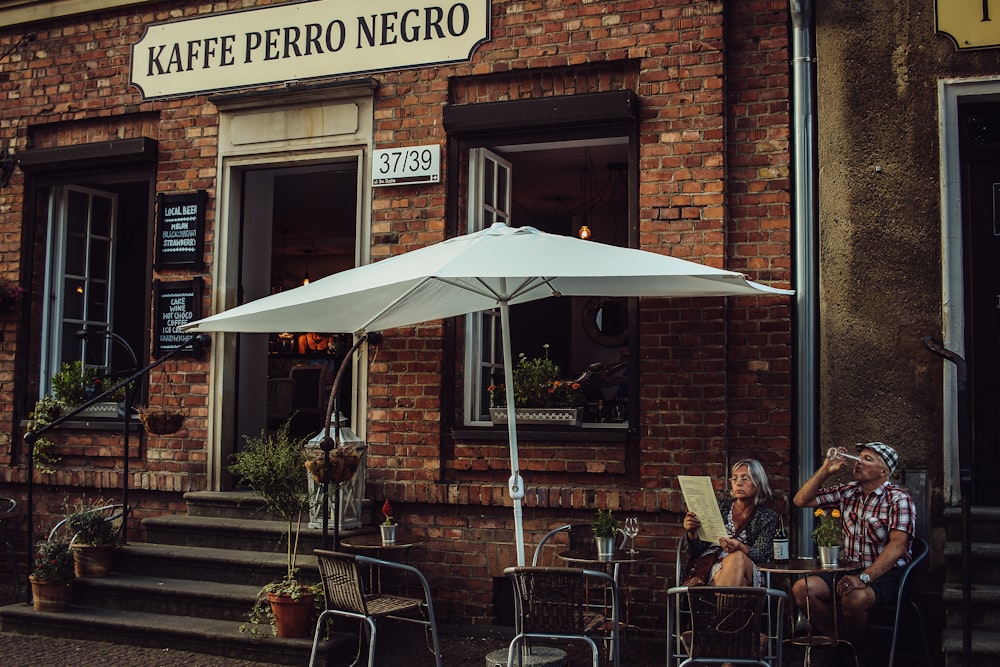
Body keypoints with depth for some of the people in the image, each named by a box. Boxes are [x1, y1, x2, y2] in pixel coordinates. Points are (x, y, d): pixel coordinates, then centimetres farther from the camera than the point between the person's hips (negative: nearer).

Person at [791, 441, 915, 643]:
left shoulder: (898, 499, -8)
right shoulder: (848, 492, 11)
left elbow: (898, 545, -21)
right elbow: (801, 500, 13)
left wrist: (864, 578, -32)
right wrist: (825, 470, 0)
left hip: (885, 574, -6)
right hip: (849, 571, 6)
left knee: (853, 599, -36)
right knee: (801, 589, -16)